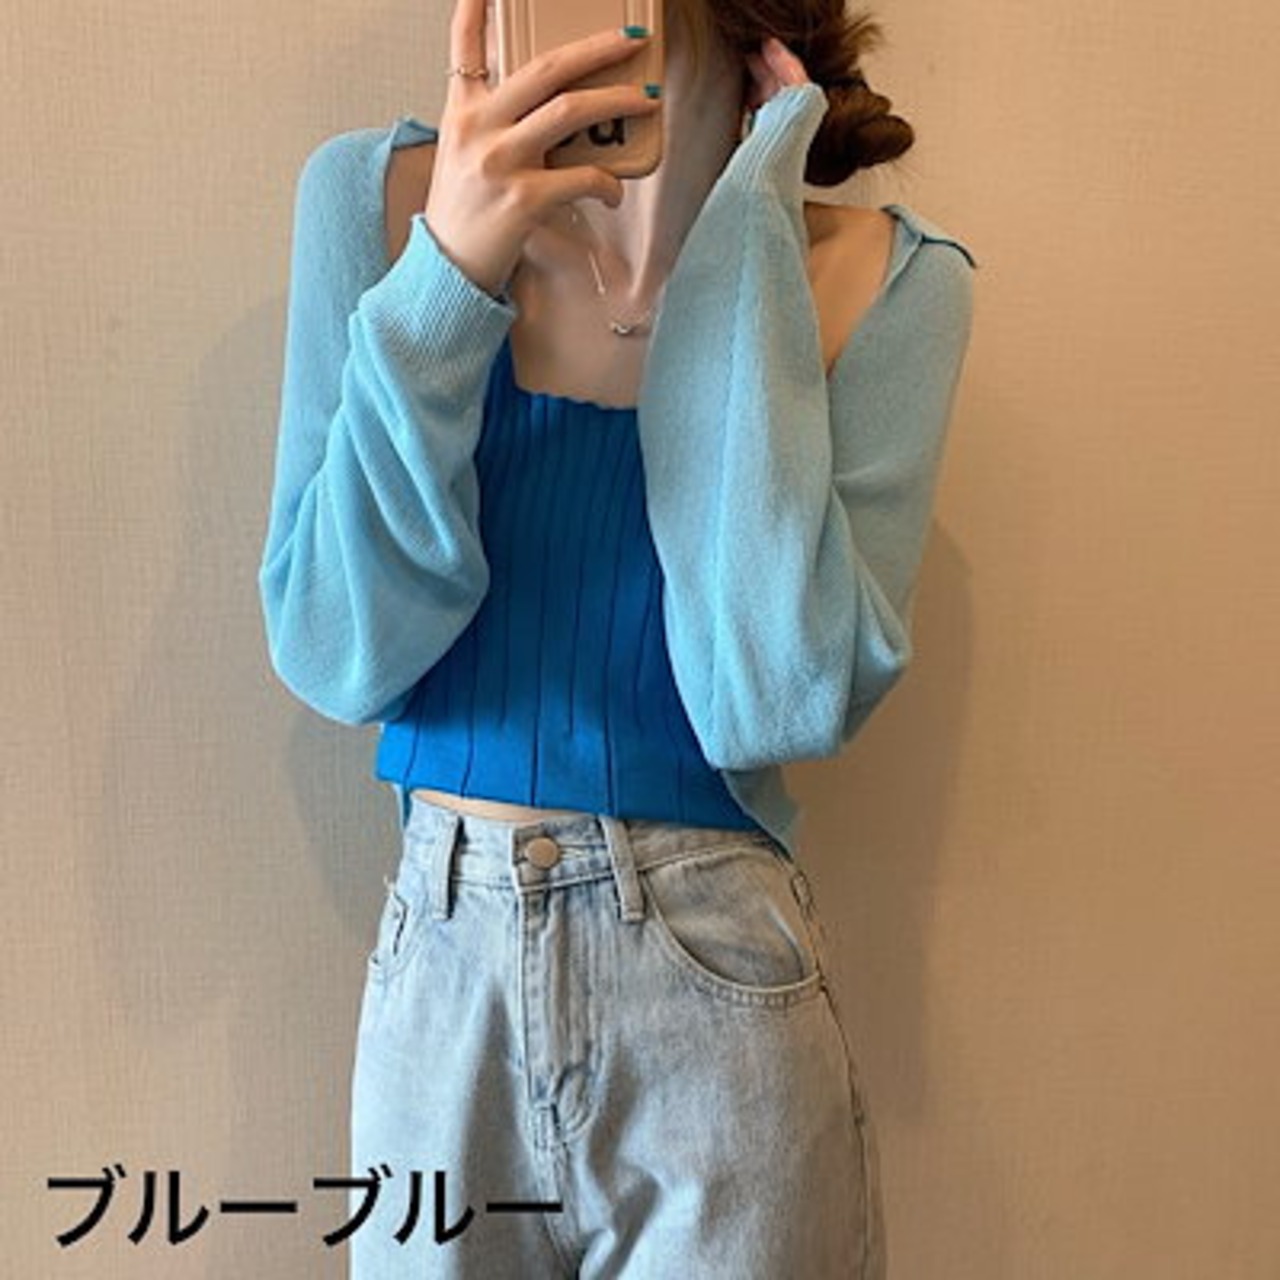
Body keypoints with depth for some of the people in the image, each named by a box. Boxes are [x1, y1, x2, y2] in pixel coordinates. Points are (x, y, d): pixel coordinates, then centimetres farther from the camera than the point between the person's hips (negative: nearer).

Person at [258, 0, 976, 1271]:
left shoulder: (885, 277, -8)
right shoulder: (375, 196, -6)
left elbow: (782, 699, -19)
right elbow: (339, 658, -11)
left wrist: (737, 235, -18)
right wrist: (448, 274, -22)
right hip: (436, 973, 2)